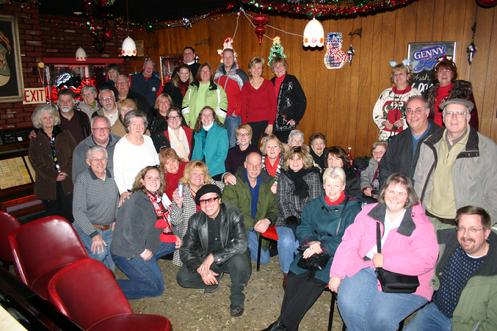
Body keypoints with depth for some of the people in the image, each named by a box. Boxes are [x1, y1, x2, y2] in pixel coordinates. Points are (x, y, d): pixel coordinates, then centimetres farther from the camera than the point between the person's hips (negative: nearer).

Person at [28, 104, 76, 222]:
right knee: (54, 216, 4)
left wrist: (67, 172, -11)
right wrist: (54, 176, -10)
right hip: (48, 185, 0)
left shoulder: (65, 134, 10)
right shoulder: (35, 139, 8)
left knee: (70, 215, -2)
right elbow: (35, 162, 0)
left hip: (68, 182, 0)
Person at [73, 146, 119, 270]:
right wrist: (94, 234, -23)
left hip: (110, 229, 4)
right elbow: (78, 211, -16)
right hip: (88, 227, -4)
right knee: (99, 252, -27)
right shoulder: (82, 179, -13)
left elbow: (118, 201, 15)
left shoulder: (112, 176, 0)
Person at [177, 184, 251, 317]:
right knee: (182, 278, -18)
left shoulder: (234, 215, -17)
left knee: (239, 260, -37)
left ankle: (237, 298, -8)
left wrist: (213, 257, -34)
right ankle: (214, 279, 9)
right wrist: (201, 269, -25)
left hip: (229, 259, -3)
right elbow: (185, 250, -8)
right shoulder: (196, 220, -8)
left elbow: (241, 244, -29)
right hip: (206, 261, 3)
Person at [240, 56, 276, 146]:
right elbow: (243, 108, 8)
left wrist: (271, 124, -9)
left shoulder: (268, 84, 5)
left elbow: (273, 105, 0)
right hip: (251, 123, 1)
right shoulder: (245, 87, 9)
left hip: (266, 122, -1)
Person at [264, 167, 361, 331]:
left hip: (336, 254, -4)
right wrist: (310, 241, -9)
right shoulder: (313, 205, 16)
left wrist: (322, 246, -15)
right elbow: (303, 228, 13)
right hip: (313, 249, 4)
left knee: (316, 279, -28)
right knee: (295, 273, -24)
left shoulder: (353, 208, 1)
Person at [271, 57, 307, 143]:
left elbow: (302, 101, -6)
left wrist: (296, 119, -10)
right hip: (274, 124, 5)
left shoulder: (292, 80, -4)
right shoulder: (272, 82, 10)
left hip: (287, 124, -5)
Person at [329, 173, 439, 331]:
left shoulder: (420, 224, -5)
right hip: (367, 268, 3)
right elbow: (349, 242, 2)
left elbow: (426, 259, -18)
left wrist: (385, 260, -19)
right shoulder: (369, 212, 6)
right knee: (347, 302, -20)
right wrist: (337, 274, -6)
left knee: (380, 317, -23)